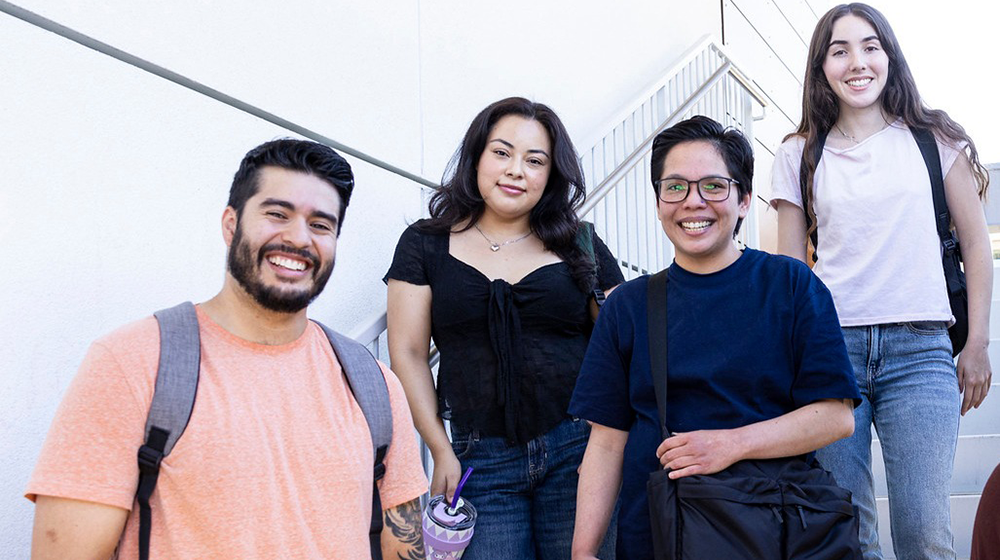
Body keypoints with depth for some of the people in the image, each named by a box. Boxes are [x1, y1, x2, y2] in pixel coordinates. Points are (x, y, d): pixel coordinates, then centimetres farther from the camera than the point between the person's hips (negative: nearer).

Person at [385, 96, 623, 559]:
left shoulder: (581, 247, 8)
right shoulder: (426, 245, 6)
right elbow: (408, 353, 3)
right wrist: (441, 451, -3)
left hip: (576, 450, 1)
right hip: (479, 459, 0)